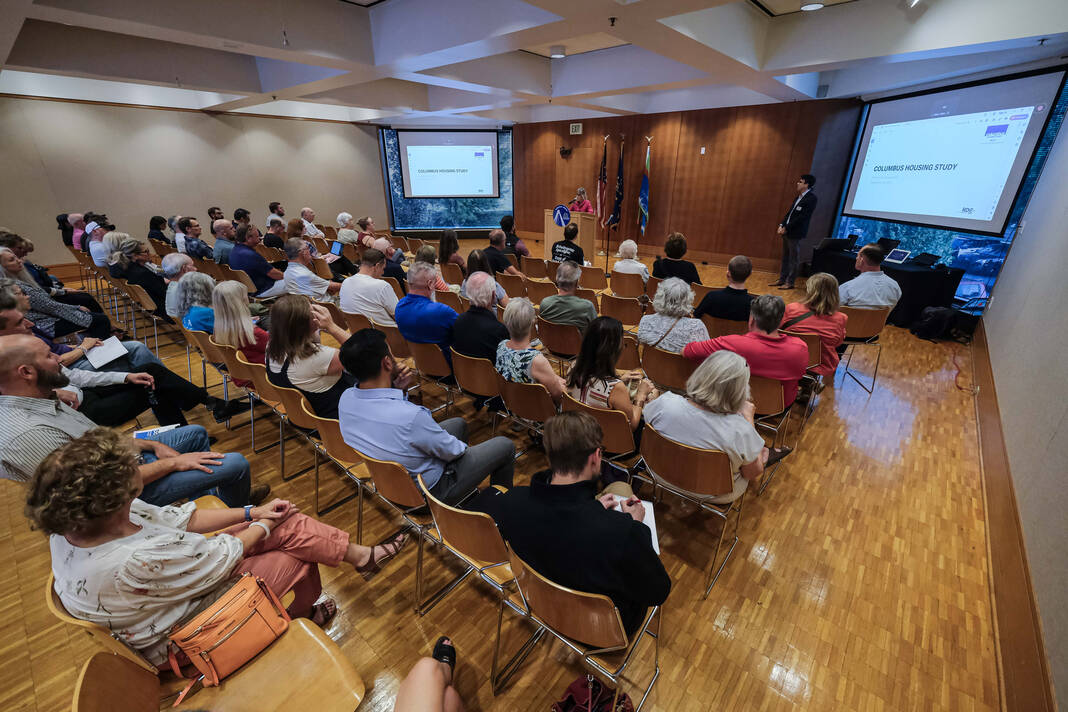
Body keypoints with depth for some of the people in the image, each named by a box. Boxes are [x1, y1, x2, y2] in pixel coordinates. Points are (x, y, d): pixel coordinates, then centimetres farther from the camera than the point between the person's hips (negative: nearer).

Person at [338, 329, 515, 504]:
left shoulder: (346, 398, -16)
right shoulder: (410, 416, -40)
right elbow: (451, 452, -21)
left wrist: (398, 389, -12)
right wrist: (465, 447, 2)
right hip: (428, 494, -7)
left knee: (458, 423, 25)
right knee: (505, 445, 6)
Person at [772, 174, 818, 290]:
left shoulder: (811, 198, -12)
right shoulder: (799, 196, 14)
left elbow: (802, 217, -17)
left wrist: (786, 228, -17)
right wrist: (781, 225, 3)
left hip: (795, 233, -8)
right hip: (787, 232, 8)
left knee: (794, 258, -1)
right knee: (785, 257, 14)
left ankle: (790, 282, 5)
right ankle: (782, 279, 22)